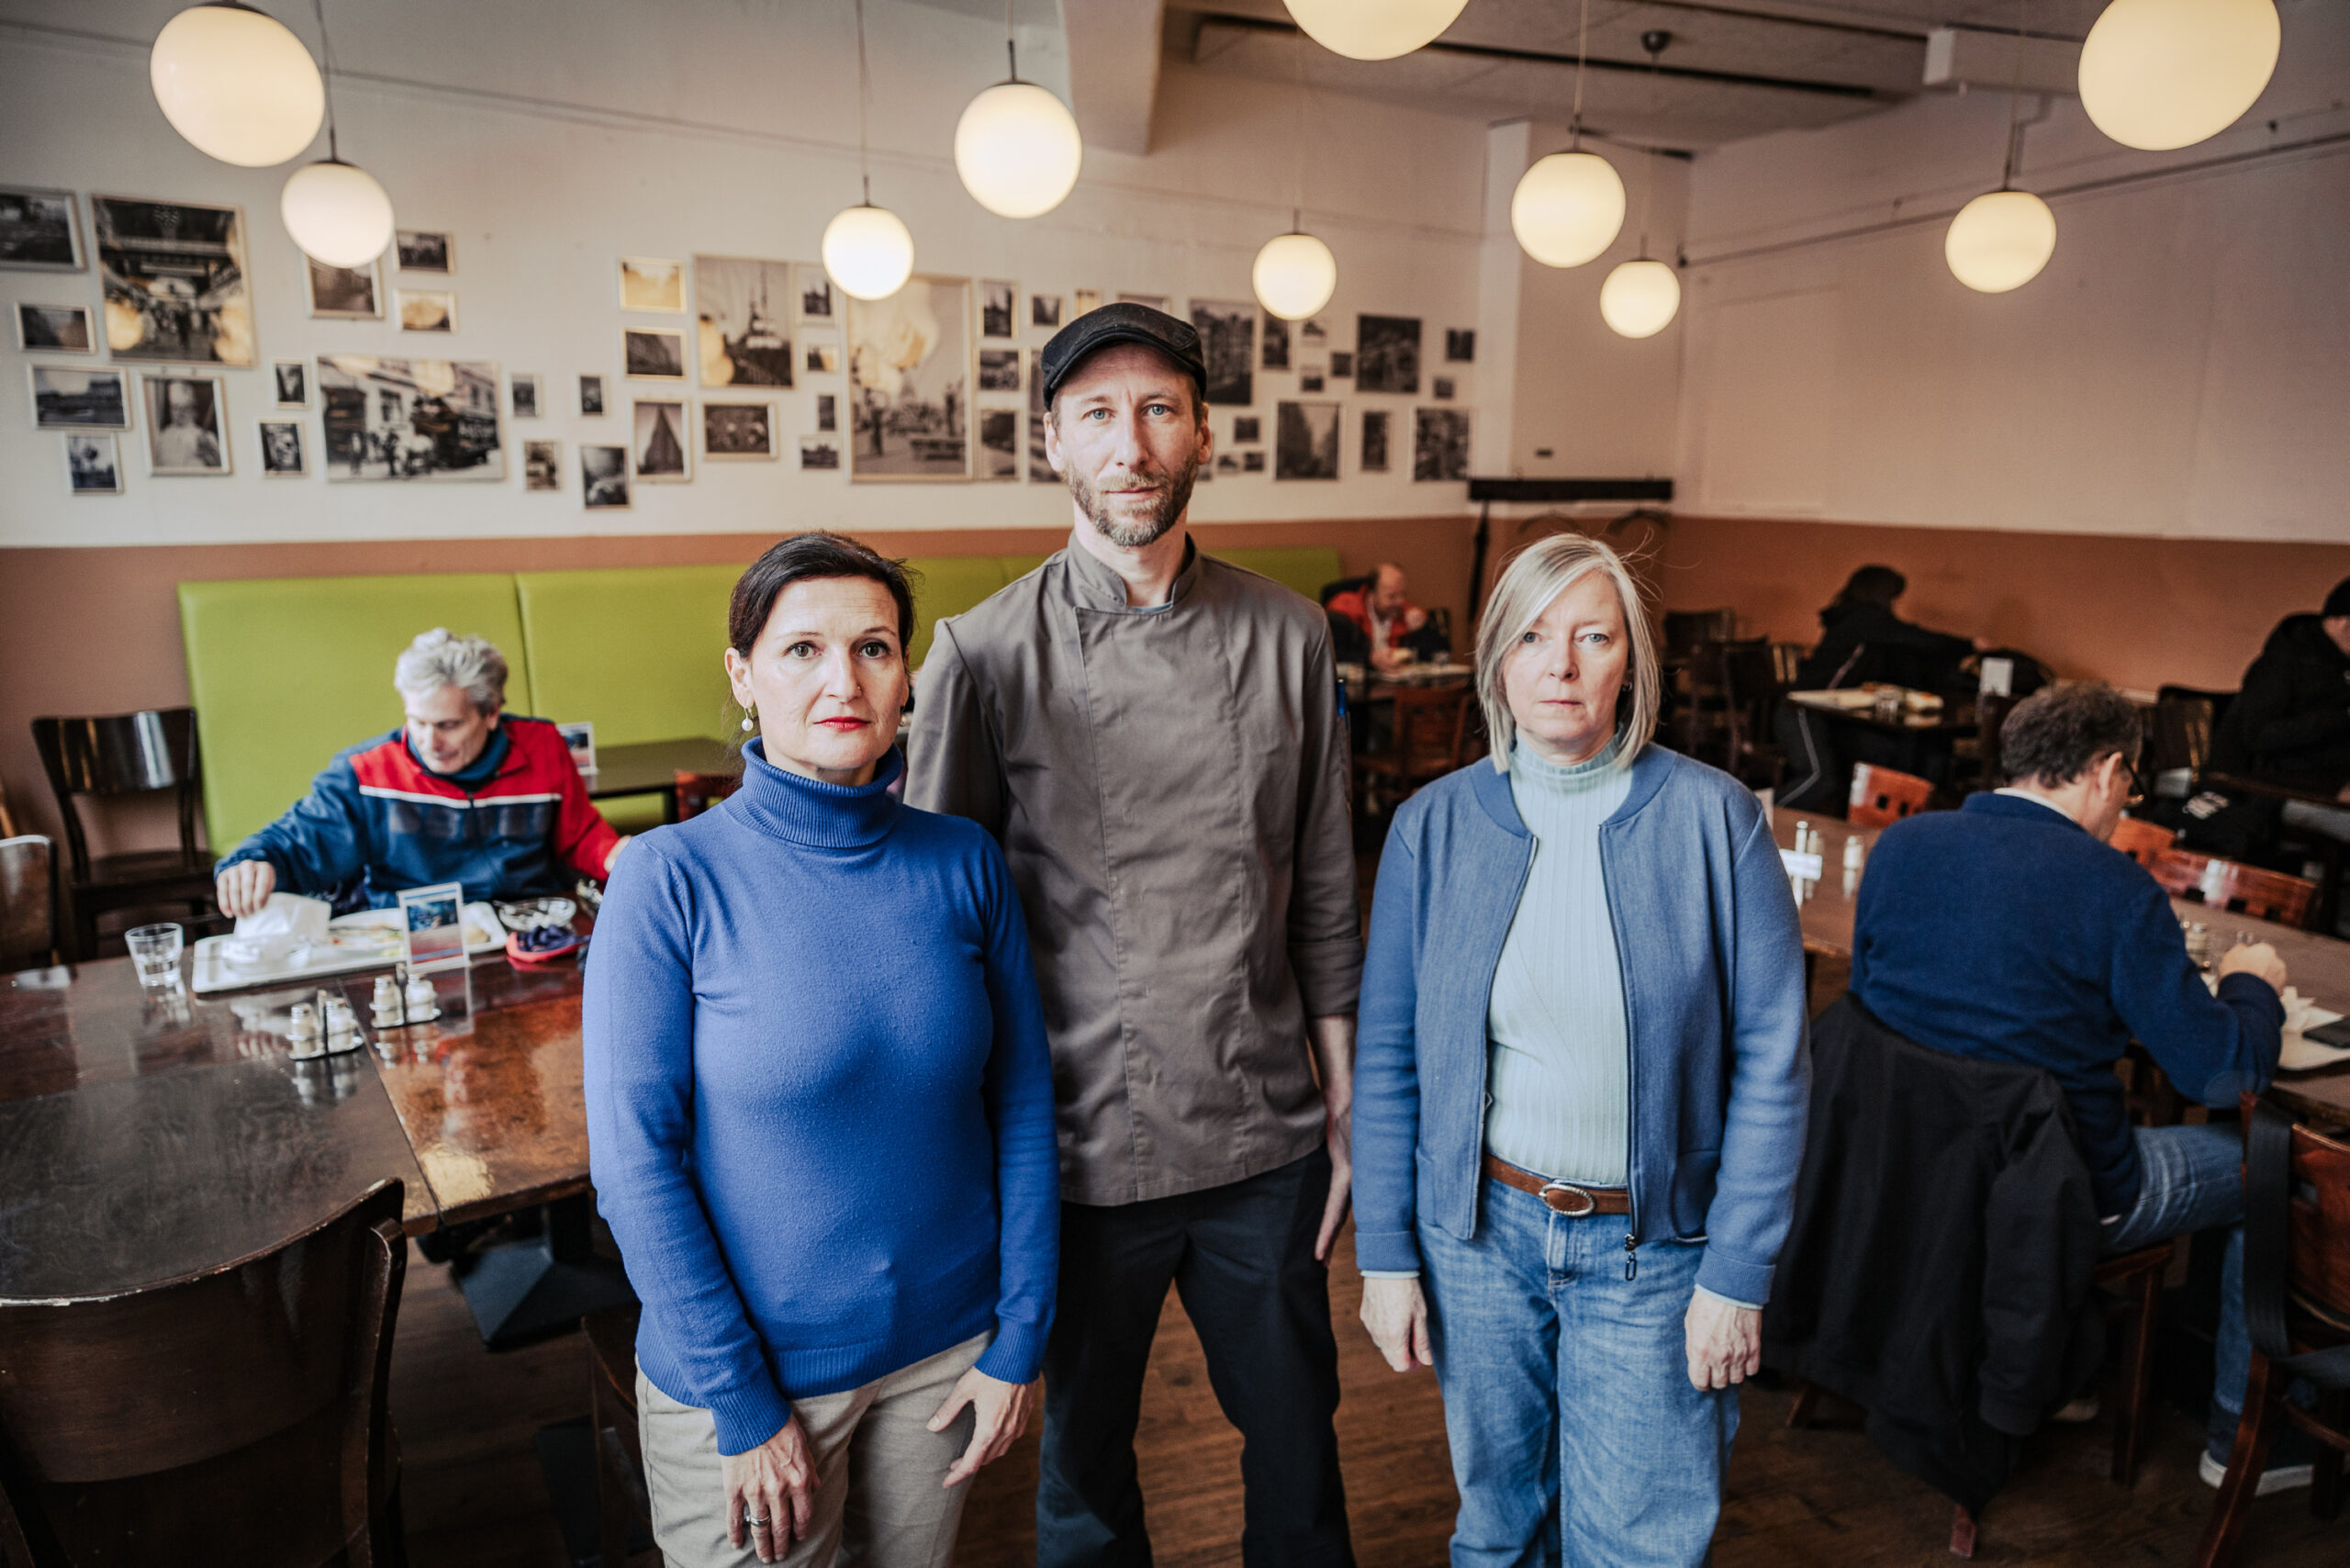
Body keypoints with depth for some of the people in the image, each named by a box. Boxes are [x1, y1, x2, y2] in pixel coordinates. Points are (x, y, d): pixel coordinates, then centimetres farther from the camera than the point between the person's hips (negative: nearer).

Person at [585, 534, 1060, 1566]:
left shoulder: (963, 864, -7)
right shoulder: (671, 879, -16)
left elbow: (1022, 1105, -2)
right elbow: (634, 1161, -14)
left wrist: (1020, 1336, -2)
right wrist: (742, 1405, -12)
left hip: (946, 1349, 3)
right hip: (740, 1366, -3)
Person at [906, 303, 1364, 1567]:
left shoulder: (1286, 637, -1)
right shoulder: (985, 656, -10)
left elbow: (1323, 893, 5)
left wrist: (1345, 1100, 7)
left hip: (1267, 1139, 3)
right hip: (1082, 1151, -2)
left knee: (1297, 1437, 22)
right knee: (1086, 1459, 20)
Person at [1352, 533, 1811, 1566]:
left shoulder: (1714, 818, -9)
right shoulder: (1433, 826, -4)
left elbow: (1771, 1059, -6)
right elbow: (1386, 1059, 1)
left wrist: (1738, 1276, -7)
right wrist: (1385, 1255, -1)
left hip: (1650, 1246, -1)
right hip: (1477, 1228, 2)